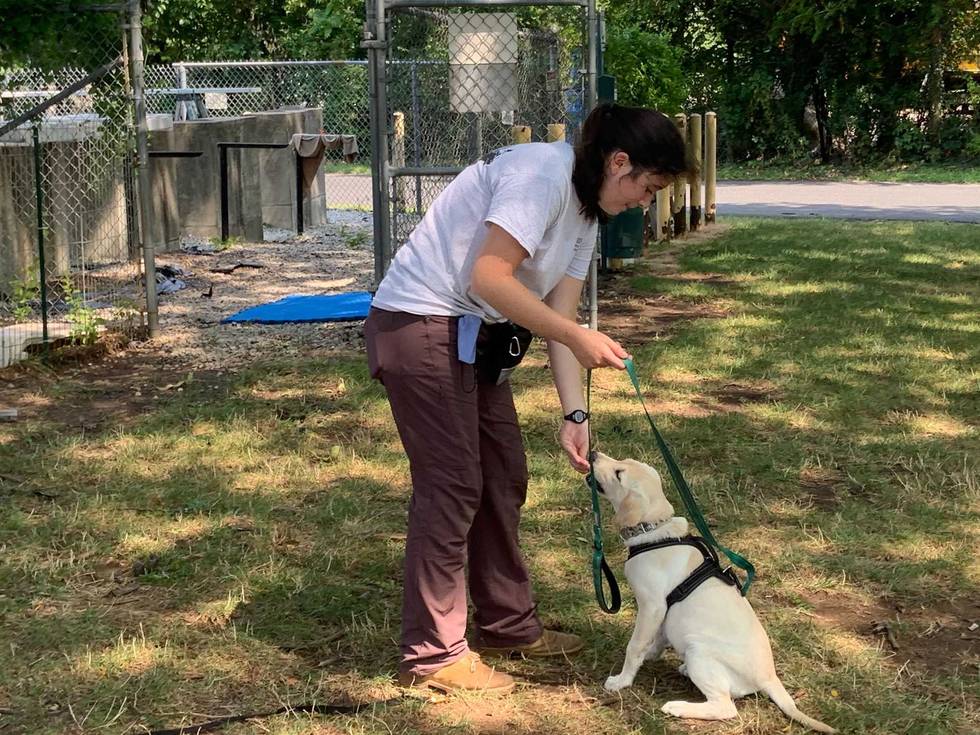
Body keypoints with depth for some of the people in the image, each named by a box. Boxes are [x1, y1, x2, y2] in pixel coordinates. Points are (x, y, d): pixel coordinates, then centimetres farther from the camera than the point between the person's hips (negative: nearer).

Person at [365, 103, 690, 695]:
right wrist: (577, 337, -29)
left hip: (473, 334, 10)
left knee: (504, 476, 14)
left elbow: (558, 317, 7)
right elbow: (489, 275, -28)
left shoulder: (587, 213, 10)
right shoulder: (544, 173, -20)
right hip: (419, 325, -10)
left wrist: (575, 415, -3)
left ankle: (509, 626, 28)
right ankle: (434, 655, 5)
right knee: (453, 485, -6)